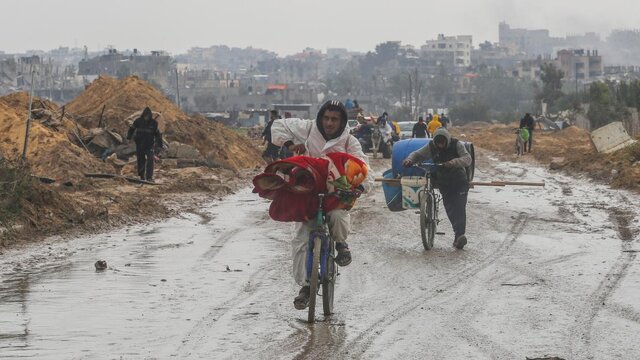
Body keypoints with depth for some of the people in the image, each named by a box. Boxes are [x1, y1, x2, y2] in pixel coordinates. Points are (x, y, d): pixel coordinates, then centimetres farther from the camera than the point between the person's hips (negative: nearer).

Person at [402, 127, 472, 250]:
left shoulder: (457, 144, -15)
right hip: (443, 182, 3)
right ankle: (459, 234, 5)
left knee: (459, 207, -16)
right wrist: (409, 160, -24)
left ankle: (460, 235, -24)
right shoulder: (431, 146, -7)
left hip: (459, 181, -3)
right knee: (450, 209, -4)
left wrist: (454, 162, -44)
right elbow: (417, 154, -2)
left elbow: (467, 159, -26)